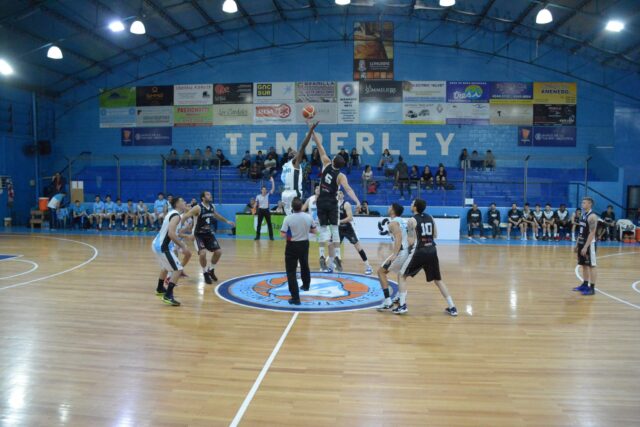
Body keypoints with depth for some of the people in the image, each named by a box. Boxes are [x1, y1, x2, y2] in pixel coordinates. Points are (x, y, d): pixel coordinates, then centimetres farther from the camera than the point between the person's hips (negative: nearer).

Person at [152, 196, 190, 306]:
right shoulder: (176, 215, -16)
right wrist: (183, 246, -22)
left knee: (166, 267, 32)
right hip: (162, 247, -10)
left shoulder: (171, 213, 14)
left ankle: (160, 289, 48)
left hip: (157, 244, 10)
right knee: (178, 270, -11)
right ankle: (168, 296, -17)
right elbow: (171, 233, -28)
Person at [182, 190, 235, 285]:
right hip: (198, 234, -6)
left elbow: (216, 215, 22)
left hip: (209, 233, 6)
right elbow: (185, 217, -24)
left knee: (218, 251, 1)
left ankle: (211, 270, 24)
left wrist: (227, 221, 28)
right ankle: (205, 273, 2)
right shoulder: (198, 208, -21)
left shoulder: (212, 206, 0)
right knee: (203, 253, -23)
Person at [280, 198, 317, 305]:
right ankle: (306, 285, 53)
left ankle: (295, 297, -8)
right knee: (304, 266, 29)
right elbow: (314, 230, 6)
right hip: (304, 244, 5)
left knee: (291, 271, 0)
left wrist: (289, 234, 1)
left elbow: (283, 235, -20)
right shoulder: (308, 217, -7)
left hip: (292, 246, -5)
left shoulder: (288, 218, -19)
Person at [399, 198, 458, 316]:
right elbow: (435, 235, 18)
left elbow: (411, 242, -10)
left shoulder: (412, 220, -6)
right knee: (438, 280, 18)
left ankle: (402, 305, 6)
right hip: (432, 251, 5)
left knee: (402, 276, 12)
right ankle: (452, 307, 17)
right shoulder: (430, 218, 11)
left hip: (419, 252, -5)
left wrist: (406, 234, 8)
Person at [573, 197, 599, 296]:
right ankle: (585, 285, 23)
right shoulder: (584, 215, 12)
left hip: (589, 244, -9)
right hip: (582, 243, 9)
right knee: (584, 265, 14)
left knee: (592, 266, -4)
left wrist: (586, 247, -24)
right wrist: (577, 244, 18)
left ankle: (592, 288, -1)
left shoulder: (592, 216, -16)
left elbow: (592, 233, -21)